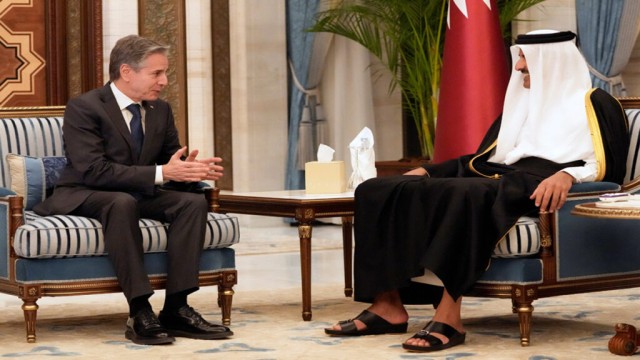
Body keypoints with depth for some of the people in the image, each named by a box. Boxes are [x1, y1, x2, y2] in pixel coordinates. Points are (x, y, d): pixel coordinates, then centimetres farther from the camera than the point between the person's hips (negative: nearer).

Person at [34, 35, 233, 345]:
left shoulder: (160, 110, 8)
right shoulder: (83, 108, -14)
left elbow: (171, 160, 12)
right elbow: (94, 170, -25)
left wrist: (188, 170, -15)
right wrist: (160, 174, -30)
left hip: (139, 195, 7)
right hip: (83, 197, -7)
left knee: (194, 201, -20)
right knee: (122, 202, -40)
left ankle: (176, 309, -24)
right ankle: (140, 313, -38)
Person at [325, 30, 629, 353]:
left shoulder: (593, 104, 6)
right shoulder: (520, 104, 29)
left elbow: (605, 164, -8)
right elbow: (484, 156, 28)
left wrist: (567, 174, -29)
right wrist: (427, 170, 16)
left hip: (538, 195, -8)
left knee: (462, 196, -42)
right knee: (379, 191, -9)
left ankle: (448, 316, -46)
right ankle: (388, 306, -21)